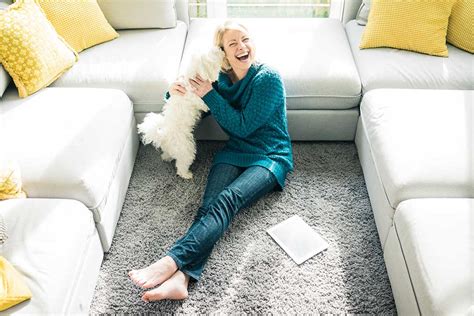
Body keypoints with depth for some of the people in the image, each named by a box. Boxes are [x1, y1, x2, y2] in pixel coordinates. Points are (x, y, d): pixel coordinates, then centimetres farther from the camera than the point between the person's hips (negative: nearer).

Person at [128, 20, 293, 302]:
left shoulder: (268, 78, -8)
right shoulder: (221, 78, 8)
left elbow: (242, 126, -12)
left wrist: (209, 94, -13)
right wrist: (177, 91, -4)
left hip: (270, 157, -4)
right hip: (235, 152, 4)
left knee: (227, 200, -33)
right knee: (210, 204, -27)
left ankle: (170, 263, -46)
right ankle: (181, 278, -45)